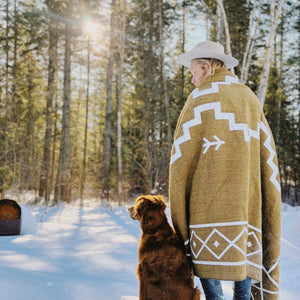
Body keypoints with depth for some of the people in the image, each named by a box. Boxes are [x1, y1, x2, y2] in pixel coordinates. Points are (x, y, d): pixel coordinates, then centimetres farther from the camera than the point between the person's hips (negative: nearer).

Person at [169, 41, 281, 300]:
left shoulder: (201, 97, -1)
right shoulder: (251, 99, 14)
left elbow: (182, 153, -5)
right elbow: (267, 154, 11)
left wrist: (178, 208, 1)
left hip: (209, 197, -5)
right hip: (246, 198, 5)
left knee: (208, 256, 1)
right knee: (243, 253, 11)